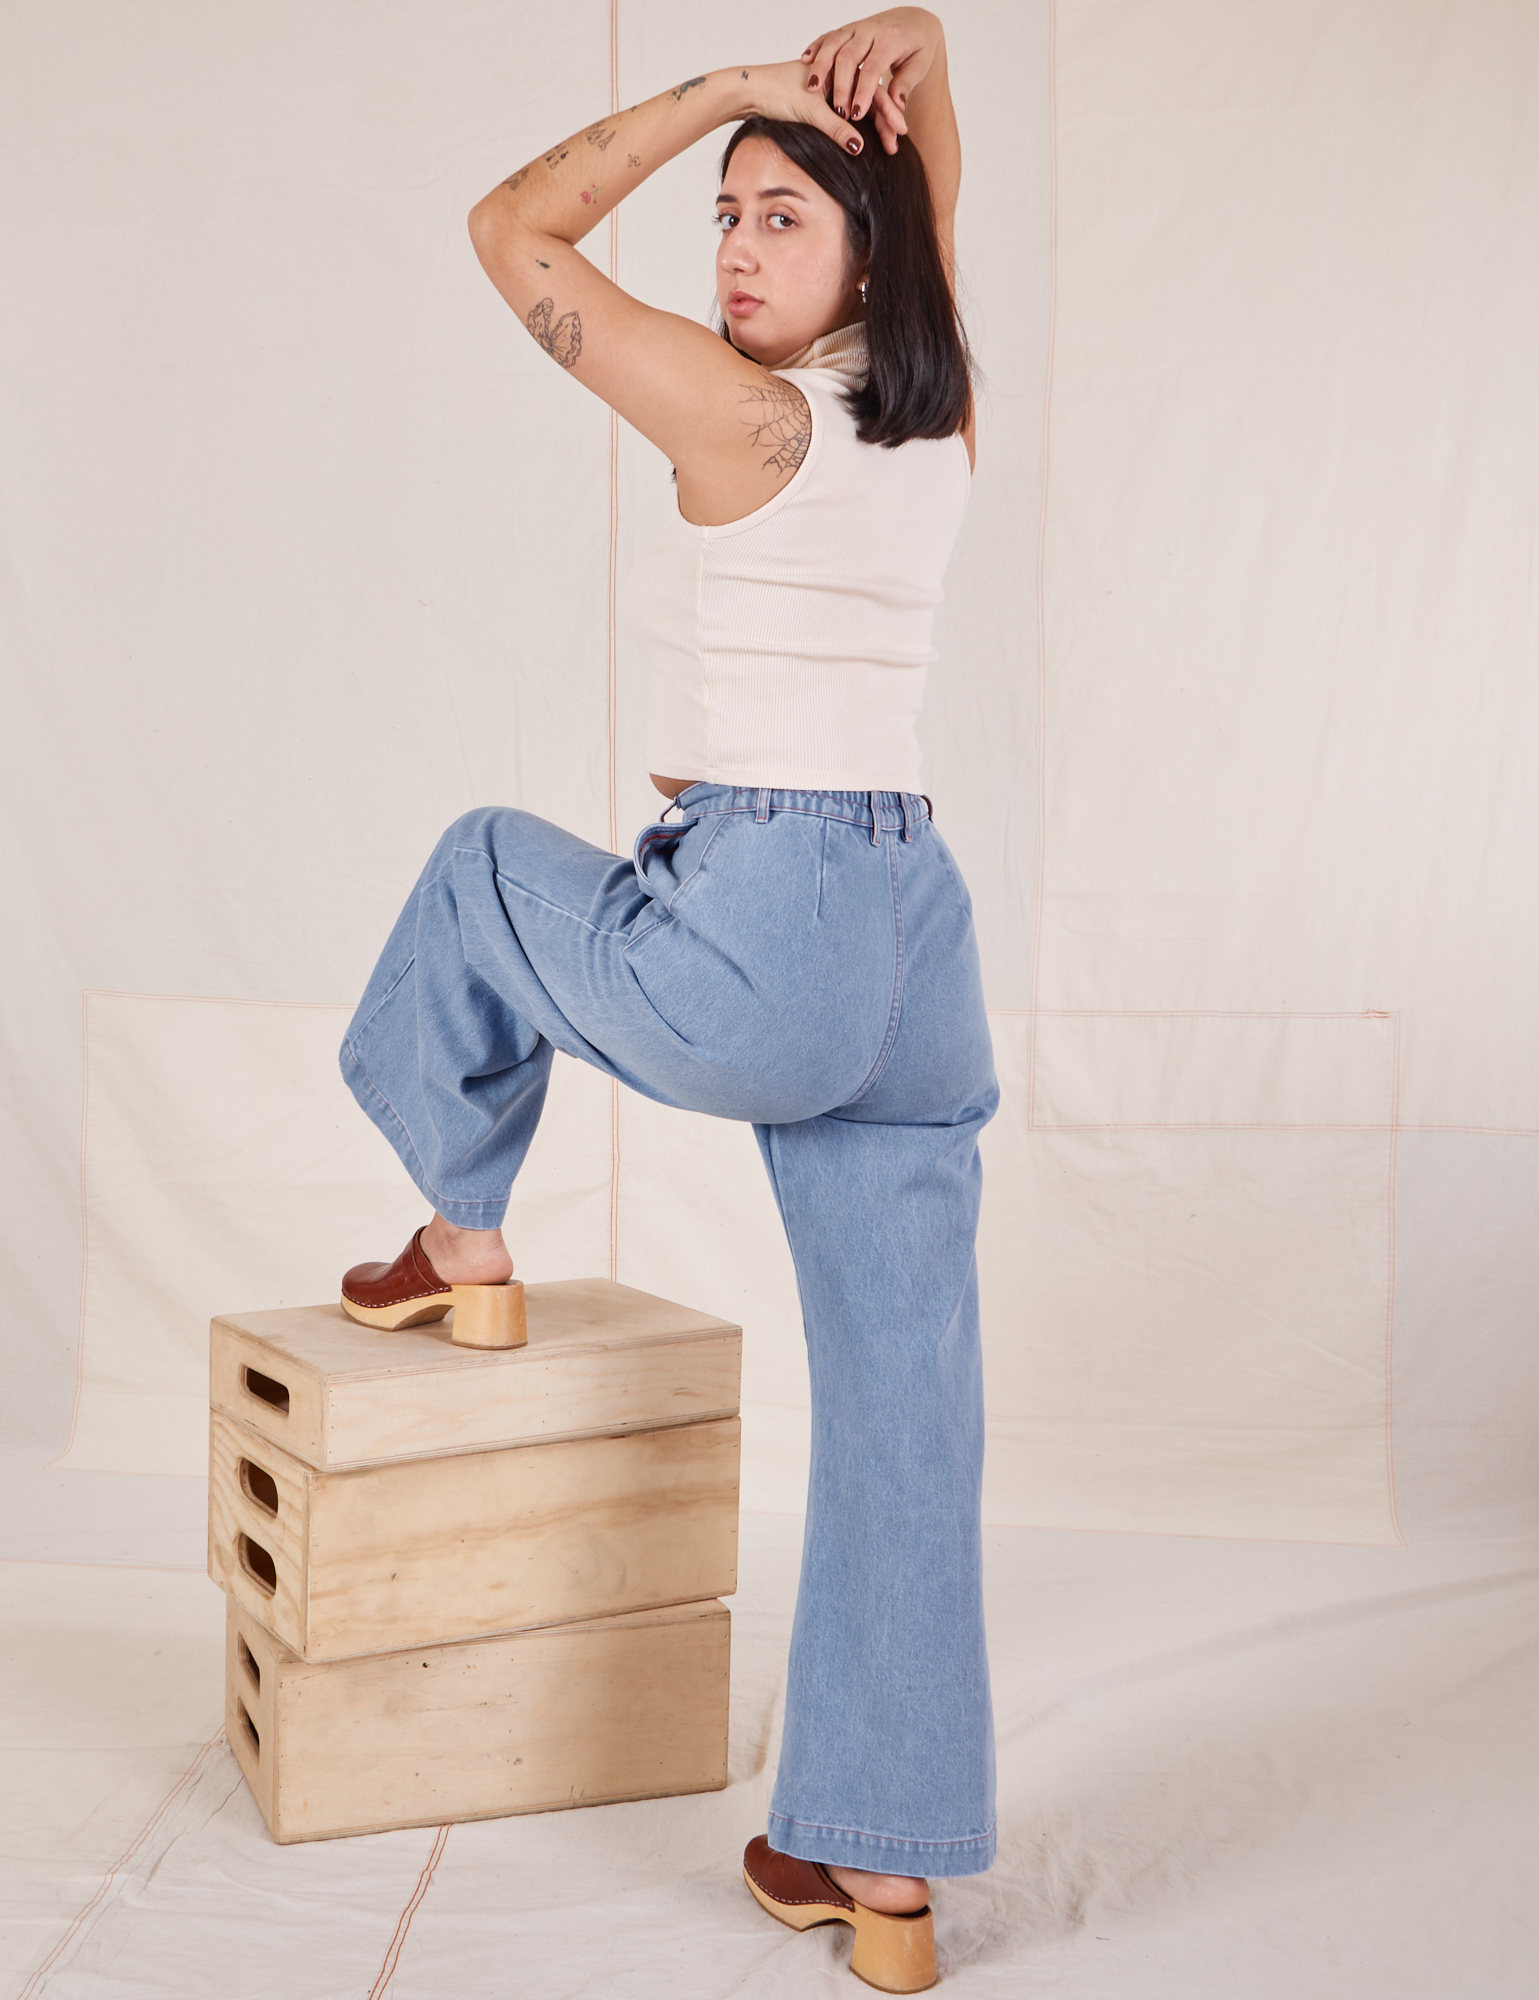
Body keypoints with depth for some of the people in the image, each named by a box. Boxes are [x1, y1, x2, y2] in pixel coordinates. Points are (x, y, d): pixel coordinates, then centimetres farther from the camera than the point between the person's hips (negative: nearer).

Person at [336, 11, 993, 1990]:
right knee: (904, 1407, 8)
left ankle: (465, 1233, 39)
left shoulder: (743, 415, -9)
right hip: (913, 939, 7)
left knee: (486, 862, 26)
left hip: (746, 949, -7)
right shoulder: (938, 410, 11)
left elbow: (512, 225, 2)